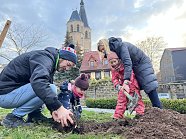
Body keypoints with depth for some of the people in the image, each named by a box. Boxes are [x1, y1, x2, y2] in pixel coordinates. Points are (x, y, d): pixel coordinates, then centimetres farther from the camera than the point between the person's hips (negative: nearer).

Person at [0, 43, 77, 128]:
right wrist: (59, 107, -41)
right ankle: (13, 117, -11)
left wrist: (52, 110, -4)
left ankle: (34, 114, 6)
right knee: (51, 89, -23)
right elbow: (38, 82, -39)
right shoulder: (45, 58, -18)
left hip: (17, 89, 9)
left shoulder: (50, 62, 12)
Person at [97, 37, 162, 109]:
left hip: (142, 64, -8)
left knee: (151, 90, -9)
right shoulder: (113, 50, -1)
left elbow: (127, 63, -38)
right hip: (135, 67, 8)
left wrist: (126, 82, -46)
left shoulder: (120, 45, -27)